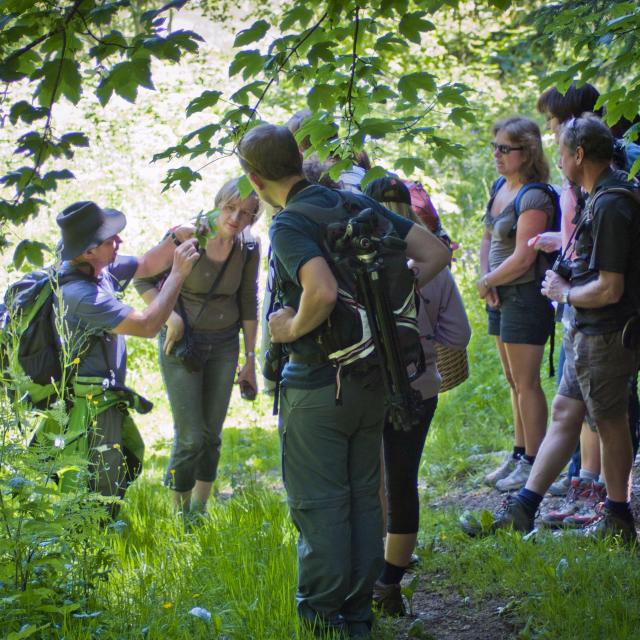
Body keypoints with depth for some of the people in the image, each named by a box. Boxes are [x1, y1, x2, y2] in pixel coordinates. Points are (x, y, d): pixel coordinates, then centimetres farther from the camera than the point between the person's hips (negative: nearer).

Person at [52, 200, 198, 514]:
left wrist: (176, 238, -3)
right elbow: (147, 325, -27)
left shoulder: (101, 268, -1)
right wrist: (178, 273, -23)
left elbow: (146, 265, 15)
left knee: (131, 459, 26)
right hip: (88, 405, -11)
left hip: (106, 399, 11)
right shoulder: (80, 294, -29)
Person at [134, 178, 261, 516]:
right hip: (182, 341, -4)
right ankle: (180, 515, 9)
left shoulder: (249, 249, -6)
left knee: (212, 435, 8)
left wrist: (250, 360, 7)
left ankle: (199, 511, 23)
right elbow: (144, 279, -7)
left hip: (224, 345, 4)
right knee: (190, 437, -7)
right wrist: (170, 316, -19)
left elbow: (248, 304, 5)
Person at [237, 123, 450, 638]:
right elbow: (436, 253, 5)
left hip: (316, 387, -7)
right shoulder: (361, 205, 6)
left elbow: (323, 291, -34)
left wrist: (292, 329, -17)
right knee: (365, 499, 14)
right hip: (373, 379, 7)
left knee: (318, 505, 3)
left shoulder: (289, 226, -16)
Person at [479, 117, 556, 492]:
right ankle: (520, 455, 27)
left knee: (526, 383, -3)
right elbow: (488, 239, 16)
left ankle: (533, 463, 5)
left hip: (526, 296, -9)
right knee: (514, 381, 16)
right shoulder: (501, 187, 9)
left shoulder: (534, 198, -18)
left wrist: (487, 282, -8)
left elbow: (522, 259, -21)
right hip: (501, 297, 9)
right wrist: (486, 279, 0)